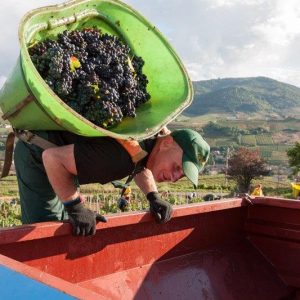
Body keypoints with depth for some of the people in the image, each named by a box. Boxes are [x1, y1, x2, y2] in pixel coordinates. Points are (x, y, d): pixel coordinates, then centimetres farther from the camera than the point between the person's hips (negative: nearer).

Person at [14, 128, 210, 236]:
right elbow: (51, 157, -37)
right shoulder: (122, 155, -41)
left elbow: (140, 167, 12)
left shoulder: (153, 138, -12)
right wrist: (76, 207, -32)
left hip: (65, 149, 8)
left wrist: (153, 196, -6)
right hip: (38, 153, -8)